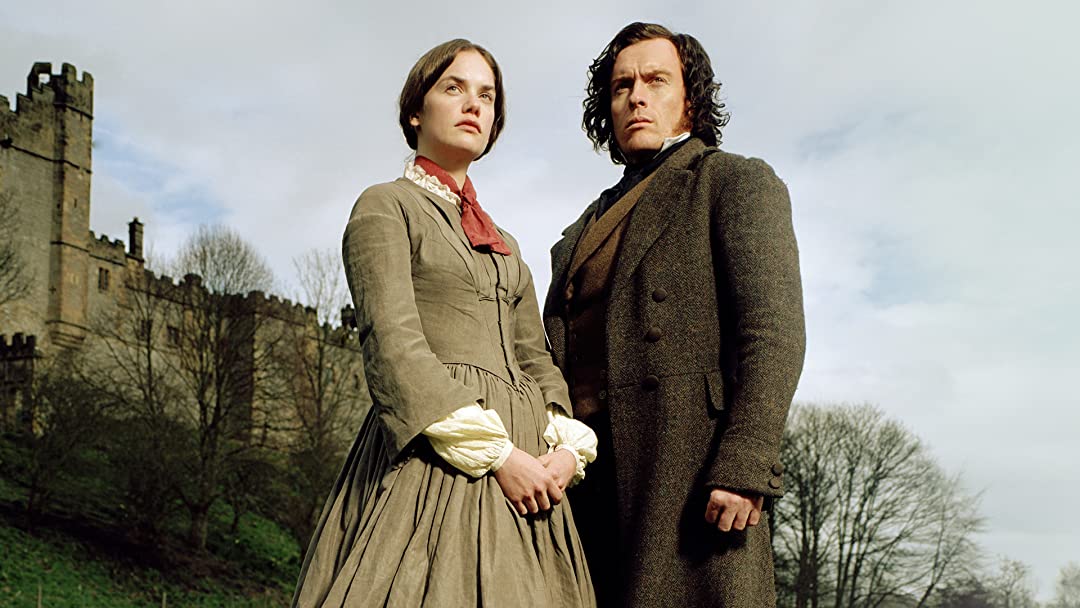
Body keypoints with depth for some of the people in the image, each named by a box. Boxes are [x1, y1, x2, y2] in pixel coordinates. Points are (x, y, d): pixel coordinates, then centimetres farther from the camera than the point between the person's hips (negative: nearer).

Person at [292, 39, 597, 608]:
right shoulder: (385, 206, 3)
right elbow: (393, 345, -11)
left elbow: (534, 359, 18)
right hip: (431, 461, -6)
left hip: (522, 467, 6)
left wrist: (567, 446, -3)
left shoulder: (504, 246, 24)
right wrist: (495, 453, -17)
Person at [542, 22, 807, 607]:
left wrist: (741, 469, -18)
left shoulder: (738, 182, 7)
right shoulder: (587, 229, 27)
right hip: (586, 481, 6)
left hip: (691, 473, -6)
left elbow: (774, 333, -7)